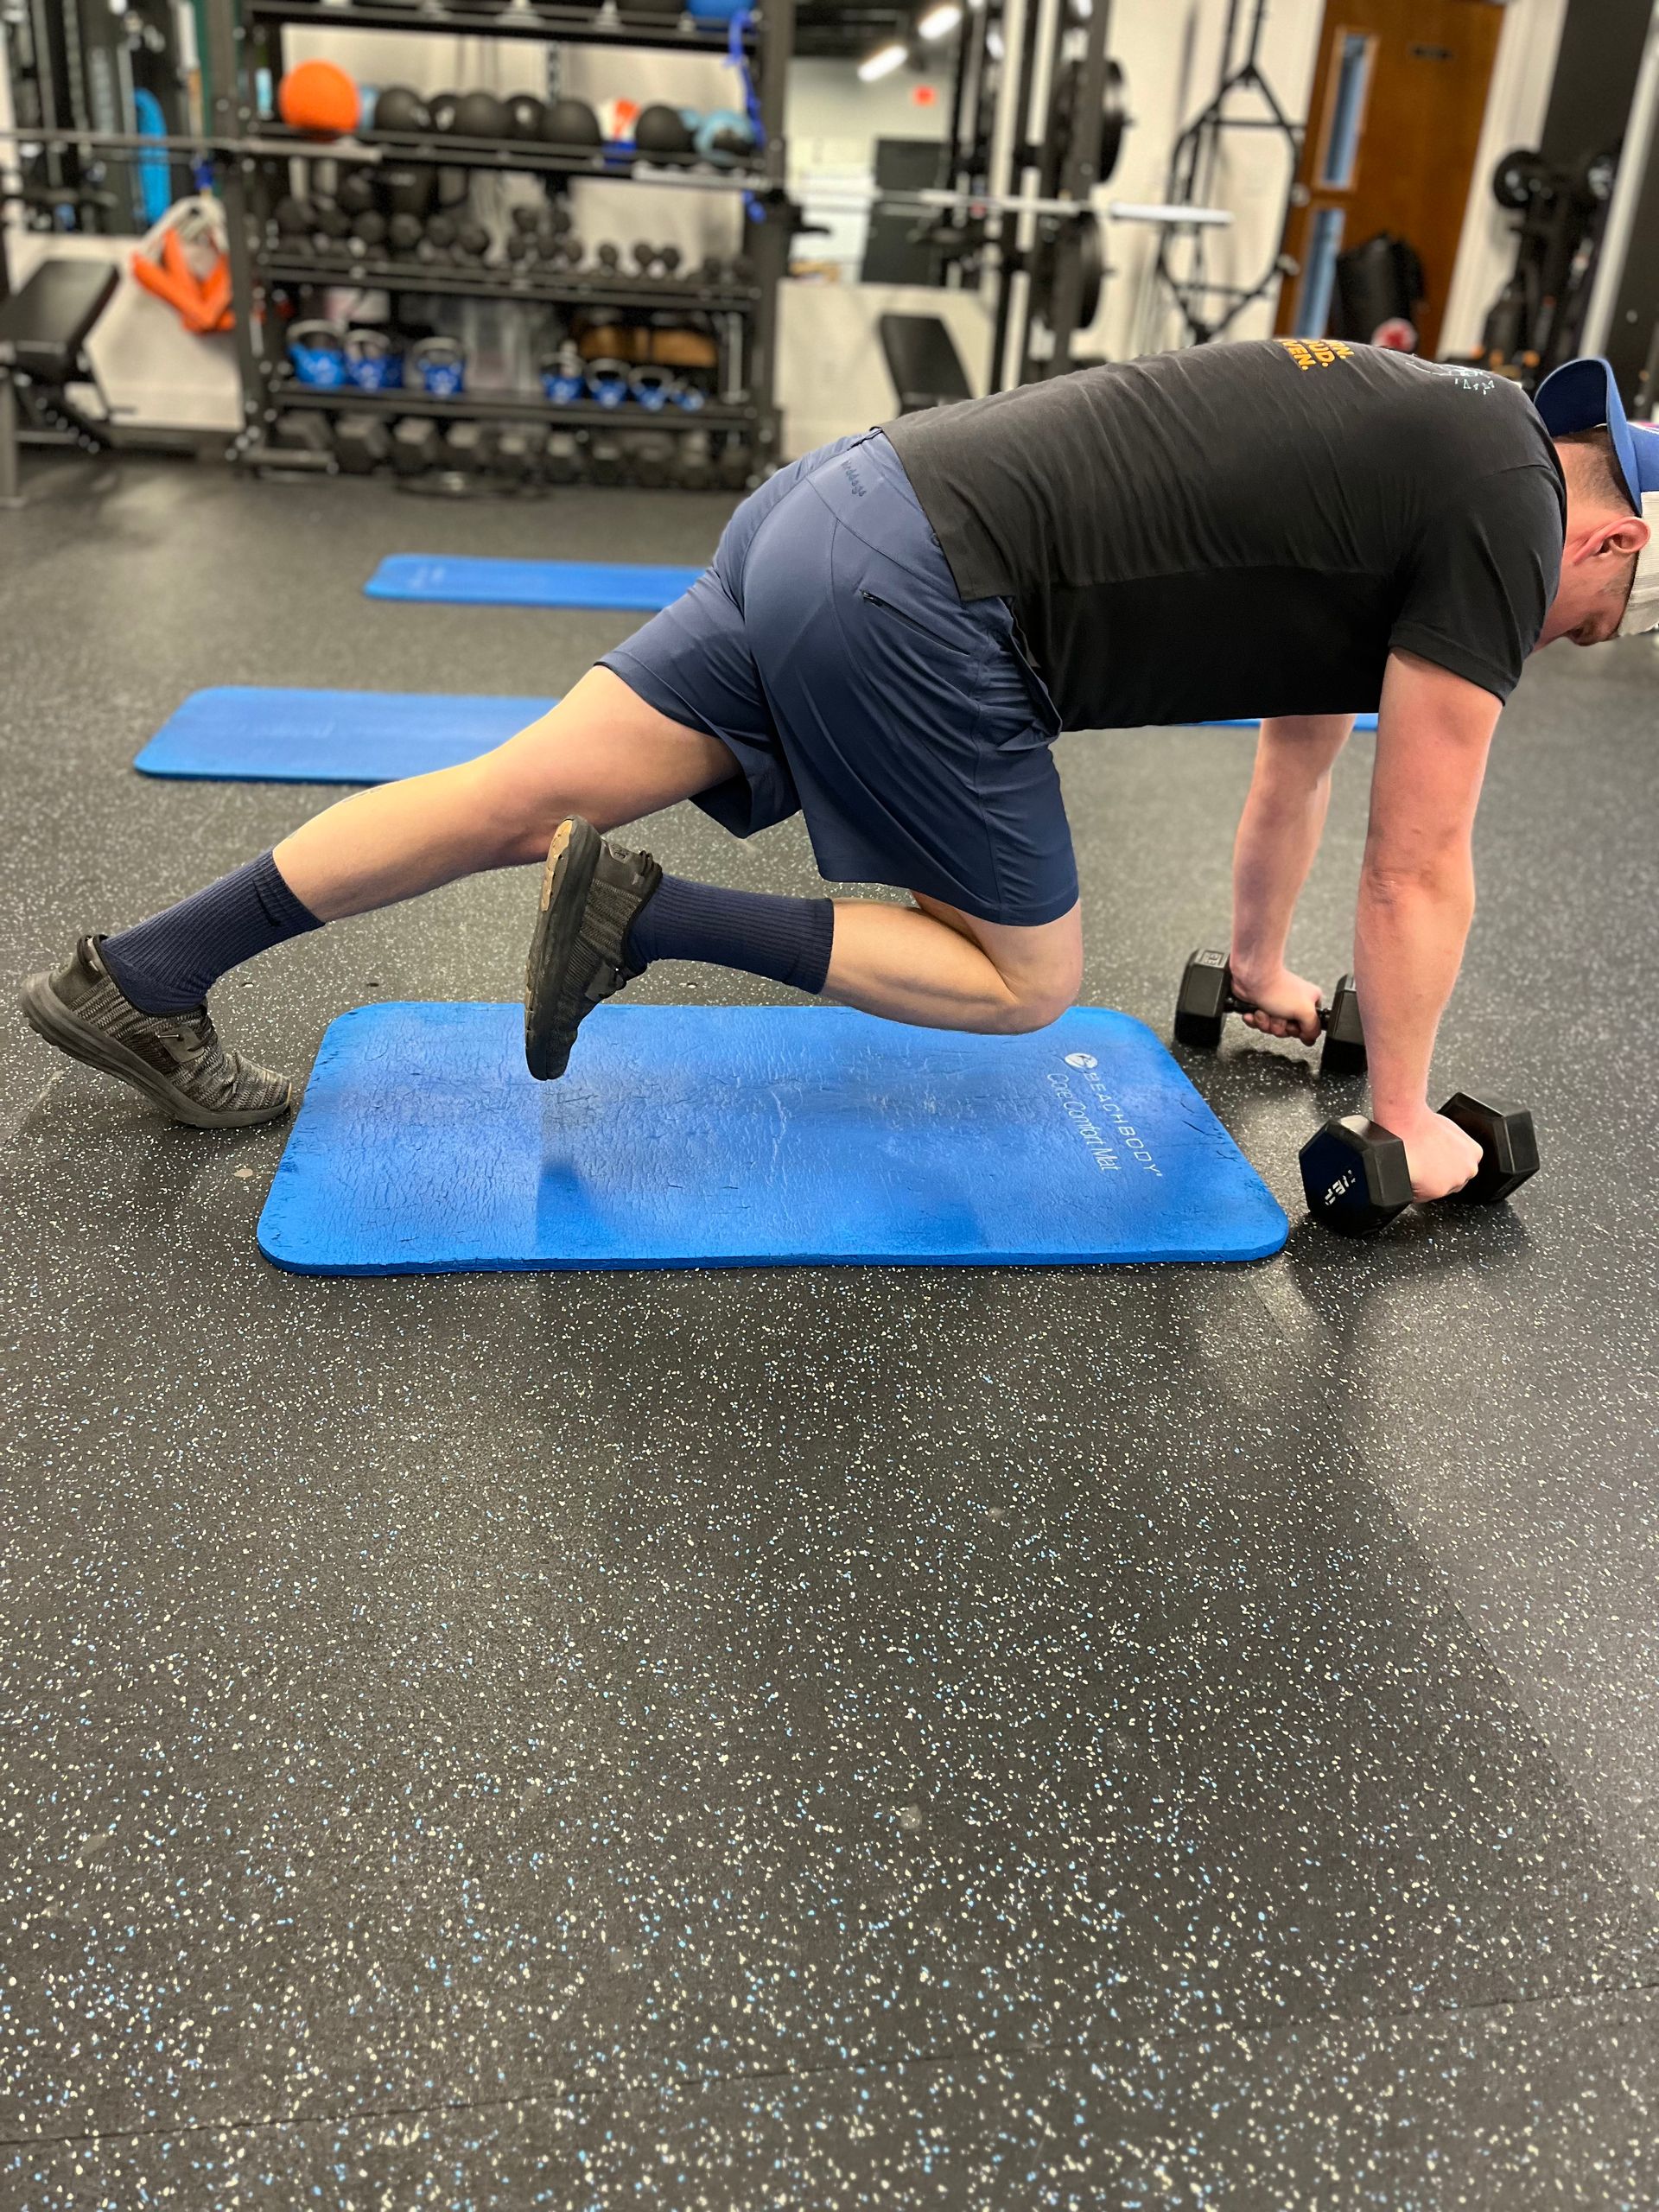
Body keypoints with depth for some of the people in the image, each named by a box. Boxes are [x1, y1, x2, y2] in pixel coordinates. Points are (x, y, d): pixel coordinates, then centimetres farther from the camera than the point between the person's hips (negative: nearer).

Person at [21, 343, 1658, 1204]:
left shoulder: (1411, 444, 26)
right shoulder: (1499, 517, -1)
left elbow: (1301, 742, 36)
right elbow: (1419, 868, 1)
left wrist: (1259, 966, 45)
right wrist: (1402, 1120, 13)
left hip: (837, 507, 9)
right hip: (914, 606, -9)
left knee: (536, 795, 8)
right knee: (1029, 976, 7)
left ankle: (136, 978, 14)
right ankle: (645, 919, -2)